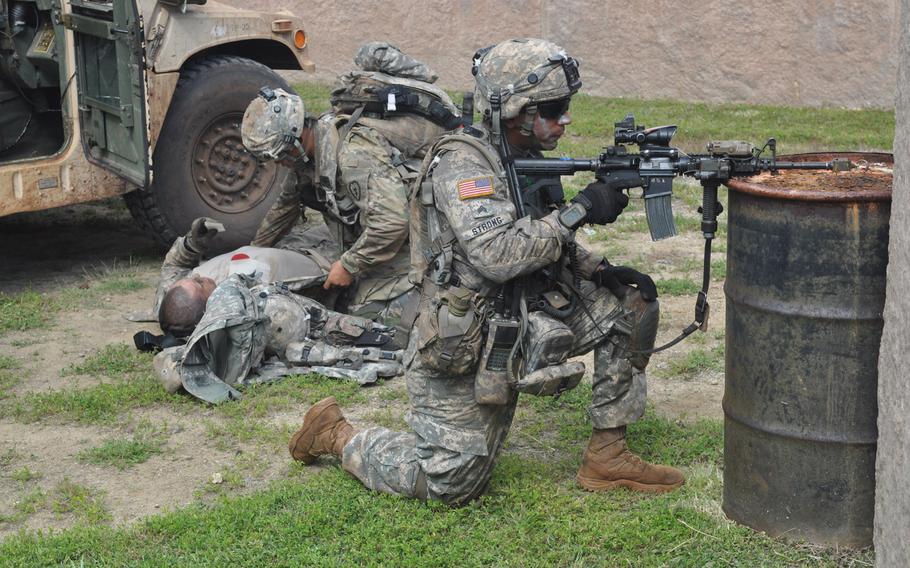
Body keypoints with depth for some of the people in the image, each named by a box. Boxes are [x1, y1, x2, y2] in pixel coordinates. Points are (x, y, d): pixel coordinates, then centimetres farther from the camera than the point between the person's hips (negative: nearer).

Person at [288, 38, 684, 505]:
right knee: (450, 485, -5)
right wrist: (579, 210, -28)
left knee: (631, 303, -1)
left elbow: (547, 244, 17)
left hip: (520, 323, 8)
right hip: (461, 349, -8)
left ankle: (607, 457, 4)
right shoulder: (461, 163, -20)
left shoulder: (526, 161, 7)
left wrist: (598, 270, -1)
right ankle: (336, 435, 18)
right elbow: (498, 255, -32)